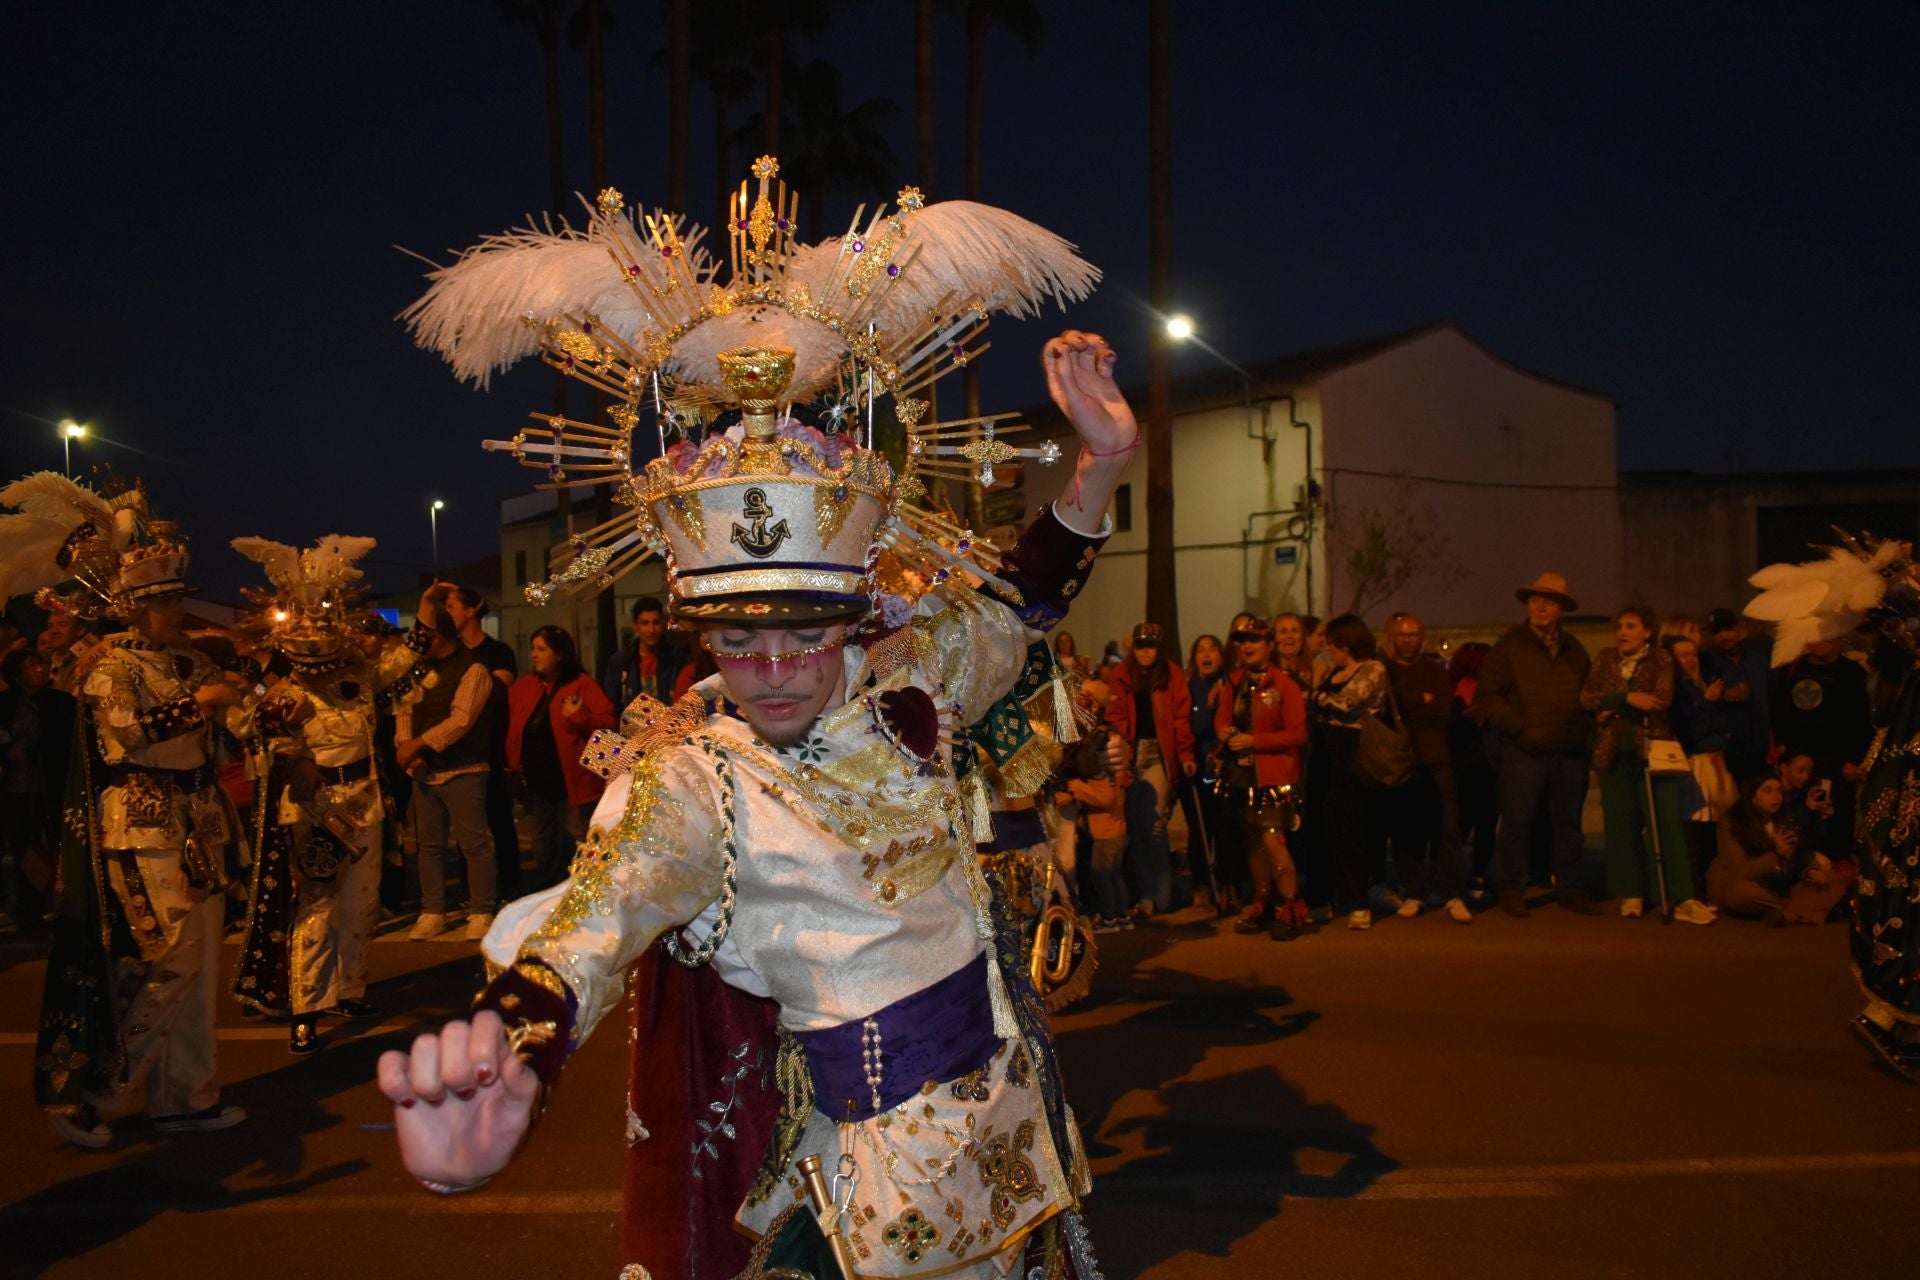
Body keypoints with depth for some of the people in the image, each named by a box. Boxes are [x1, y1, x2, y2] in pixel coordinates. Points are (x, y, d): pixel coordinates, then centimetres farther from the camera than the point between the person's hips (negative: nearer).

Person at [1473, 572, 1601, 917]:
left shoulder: (1575, 650, 17)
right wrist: (1519, 727, -12)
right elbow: (1487, 694, -5)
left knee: (1568, 822, 10)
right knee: (1516, 821, -2)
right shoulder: (1509, 647, 1)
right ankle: (1511, 890, 6)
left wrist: (1584, 724, 7)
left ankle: (1569, 888, 19)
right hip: (1524, 751, -5)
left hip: (1570, 751, 5)